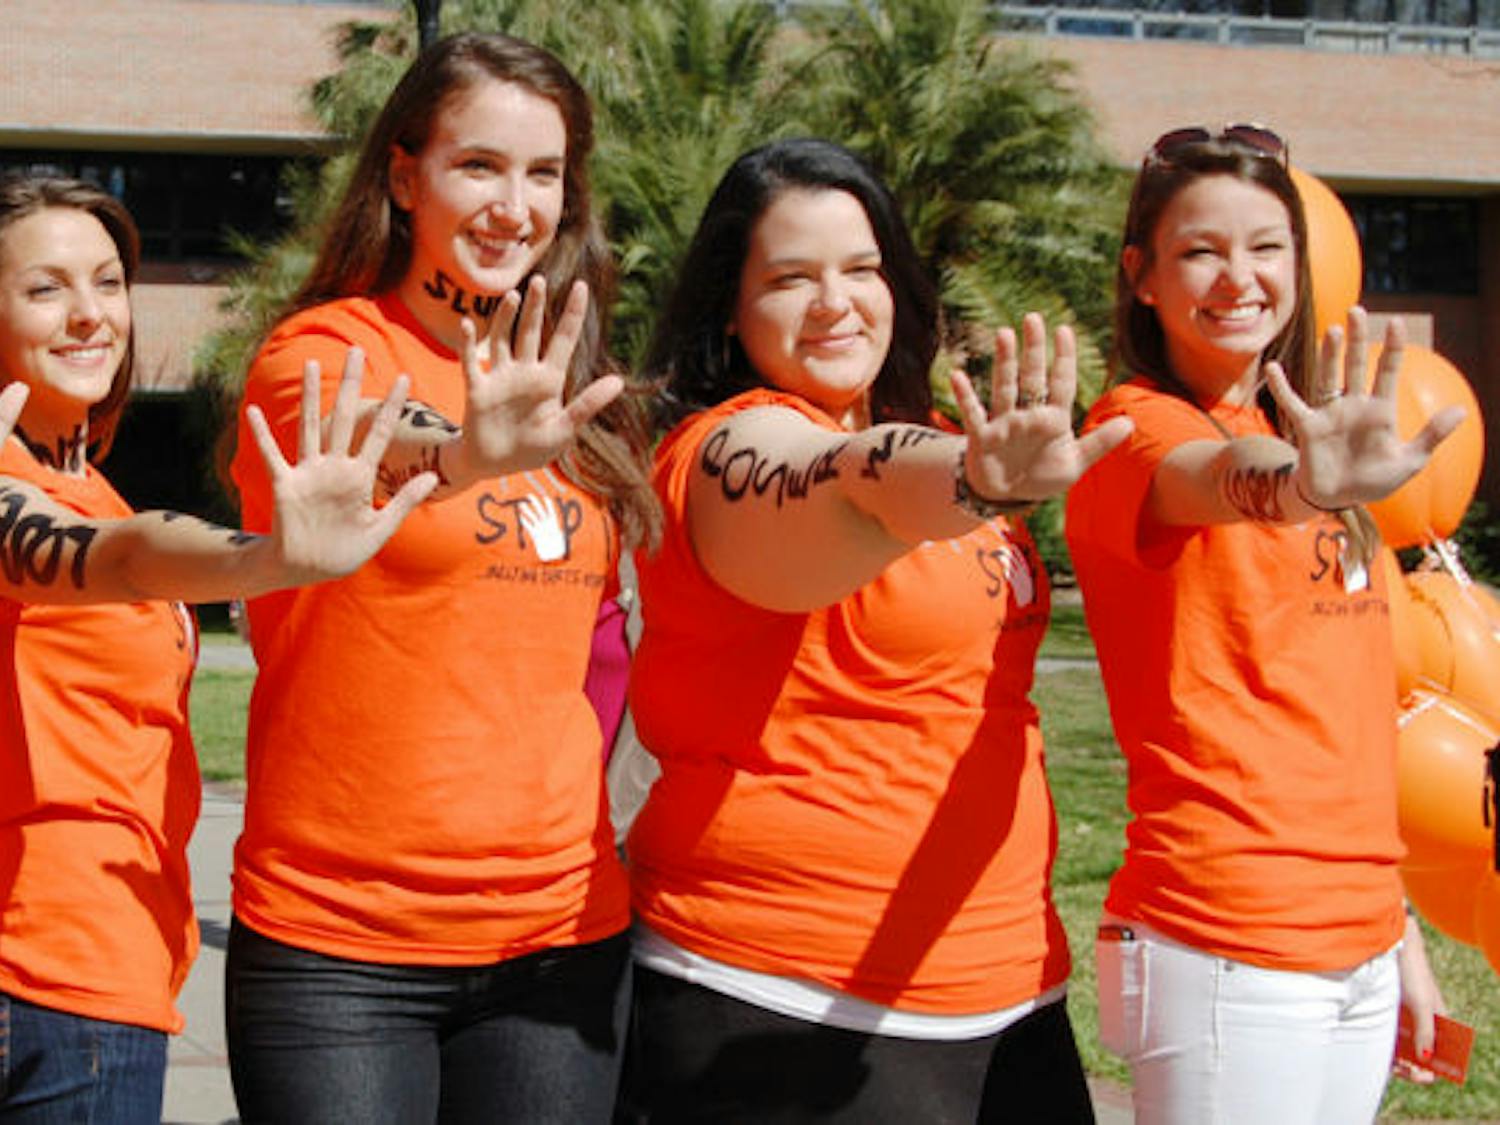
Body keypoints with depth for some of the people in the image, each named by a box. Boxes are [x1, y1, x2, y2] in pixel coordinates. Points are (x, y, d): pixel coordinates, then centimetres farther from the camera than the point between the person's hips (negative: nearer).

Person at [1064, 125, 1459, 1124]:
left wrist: (1399, 929, 17)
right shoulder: (1140, 427, -6)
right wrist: (1295, 485, -54)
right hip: (1227, 955, -7)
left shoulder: (1286, 427, 16)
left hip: (1359, 947, 7)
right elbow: (1208, 480, -32)